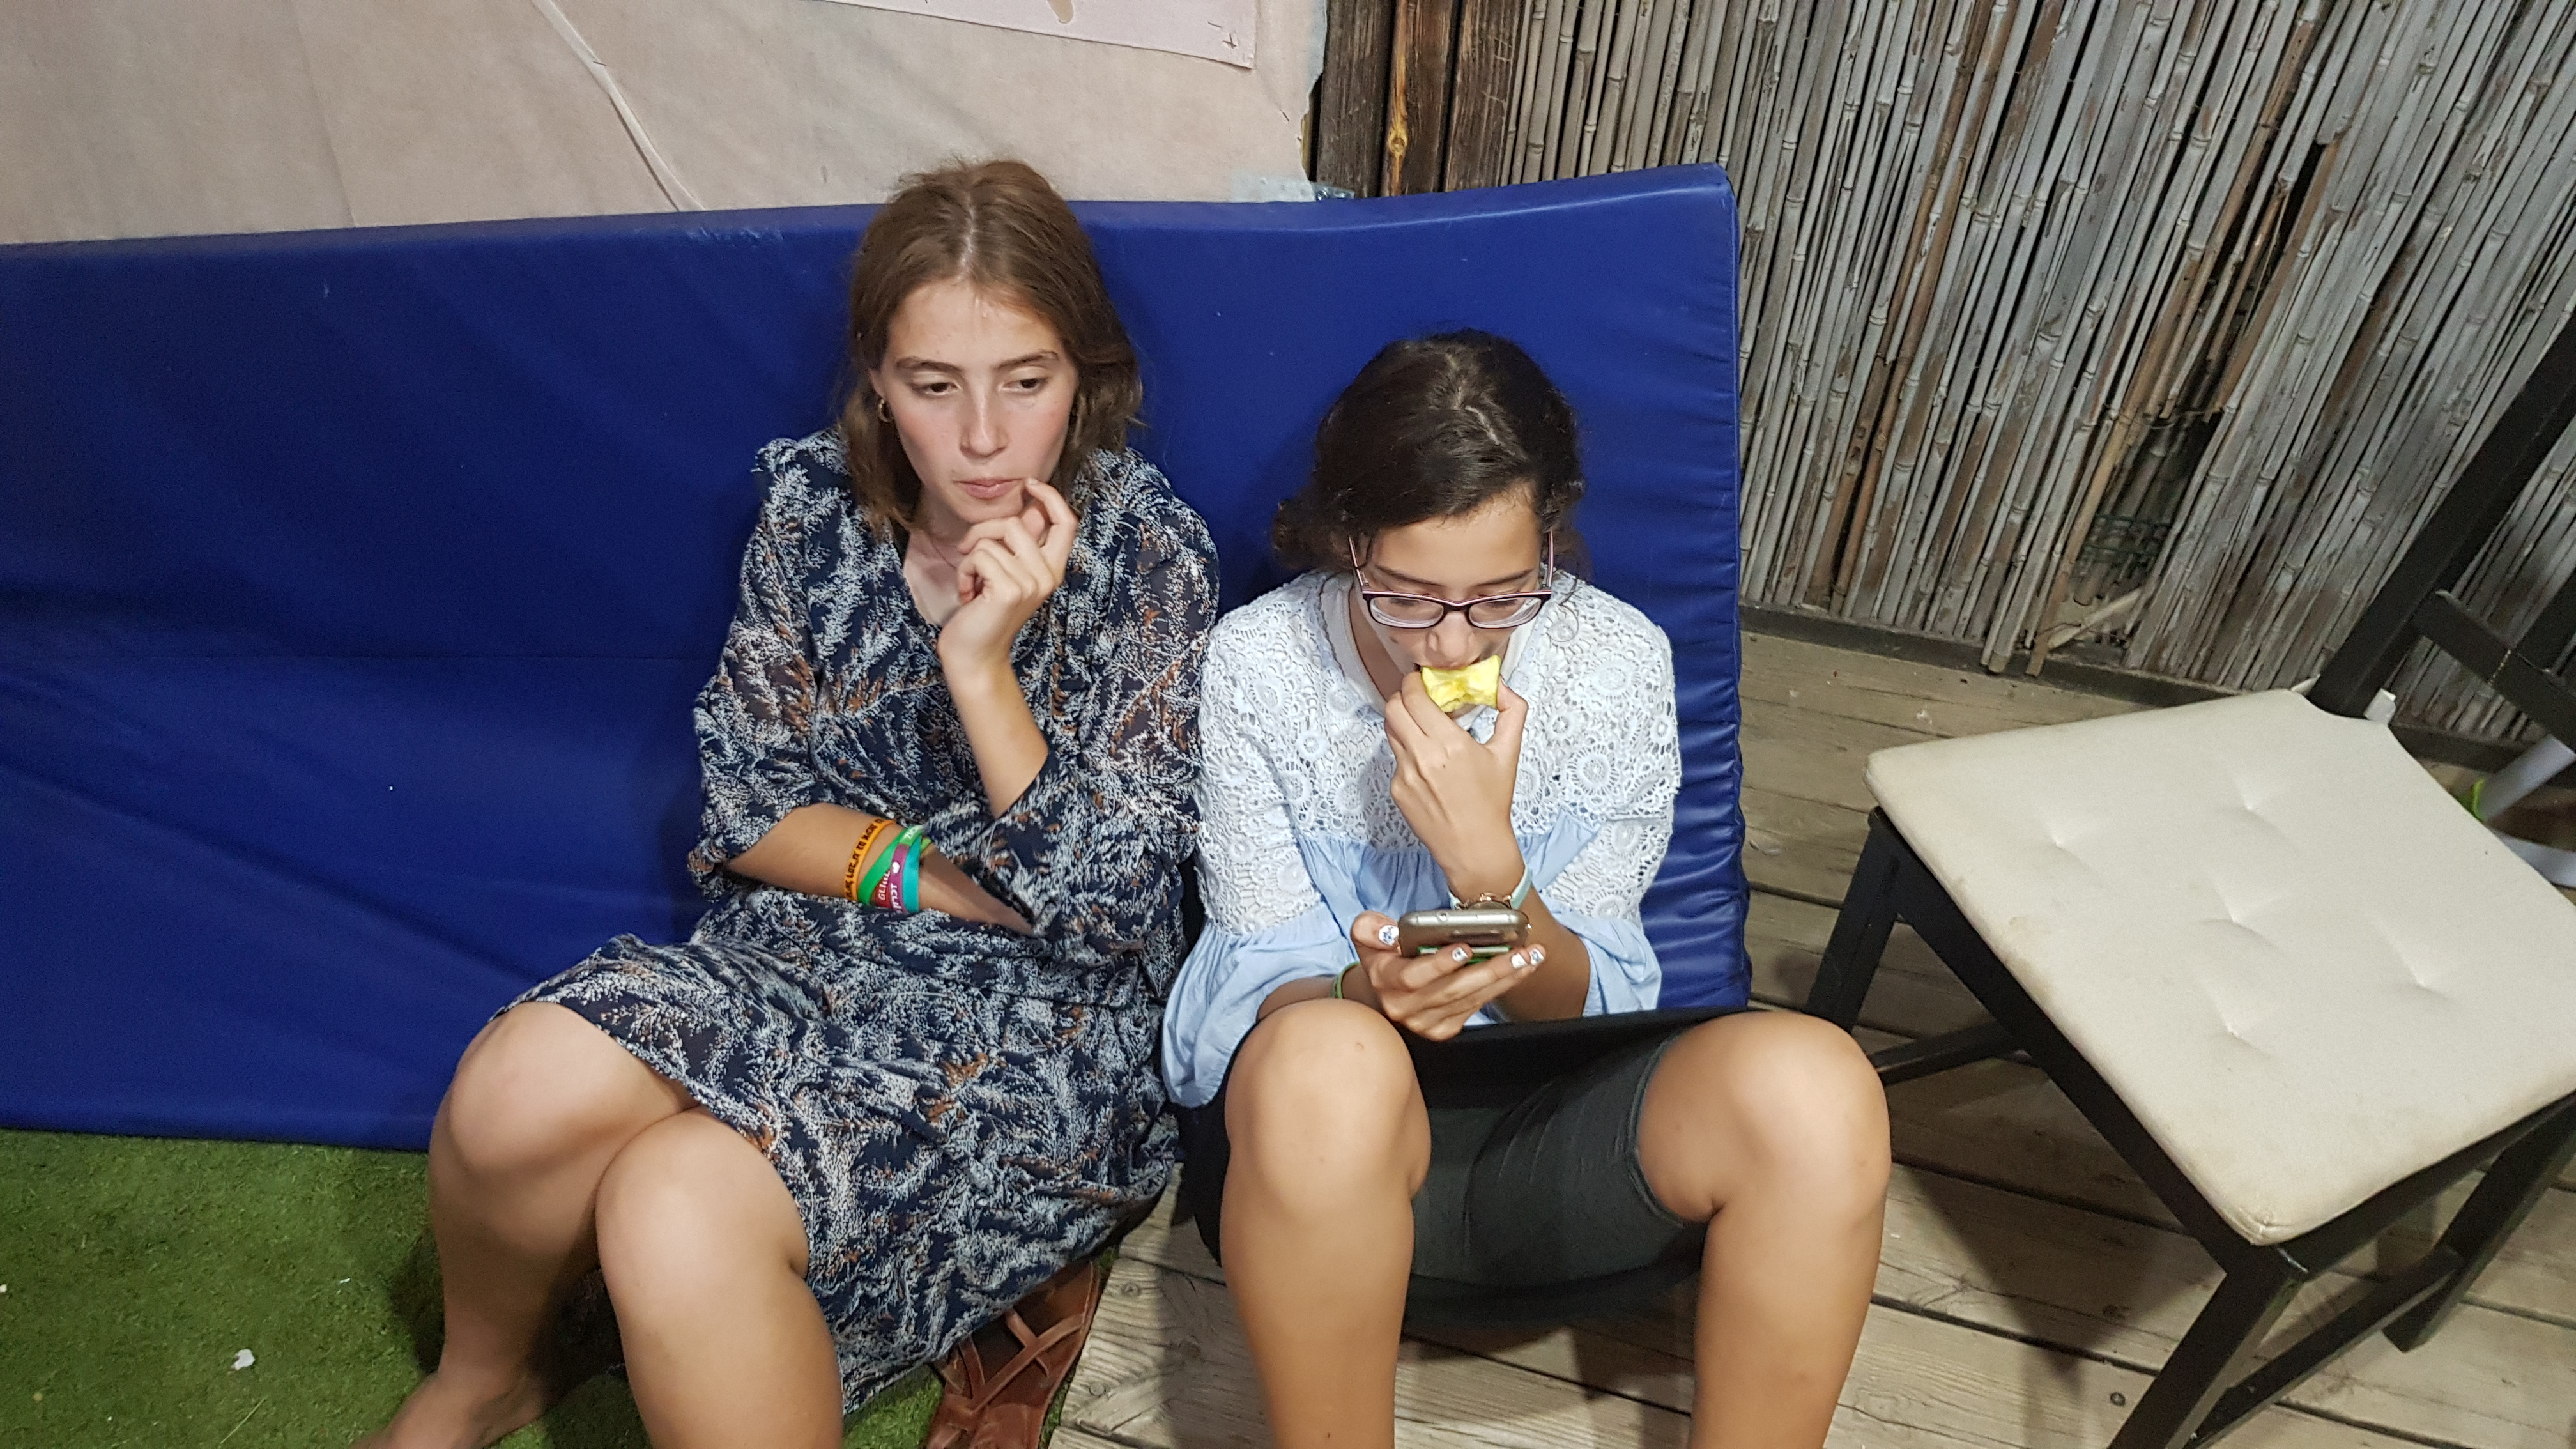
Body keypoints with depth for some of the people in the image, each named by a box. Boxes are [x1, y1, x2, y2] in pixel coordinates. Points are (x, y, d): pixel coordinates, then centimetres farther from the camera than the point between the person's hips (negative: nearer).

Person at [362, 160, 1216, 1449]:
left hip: (1040, 1014, -4)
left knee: (680, 1207, -30)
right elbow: (744, 806, 2)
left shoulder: (1150, 554, -12)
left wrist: (983, 664, -25)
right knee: (516, 1095, -22)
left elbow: (1106, 909, -14)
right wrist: (939, 872, -12)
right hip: (806, 951, 5)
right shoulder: (813, 502, -1)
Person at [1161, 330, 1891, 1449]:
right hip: (1309, 1114, -1)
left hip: (1553, 1127, 2)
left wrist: (1487, 861, -24)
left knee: (1809, 1086, -29)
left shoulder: (1618, 662, -6)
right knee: (1326, 1055, -38)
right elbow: (1267, 981, -7)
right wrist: (1362, 994, -30)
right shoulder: (1257, 662, -9)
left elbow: (1586, 1005, -4)